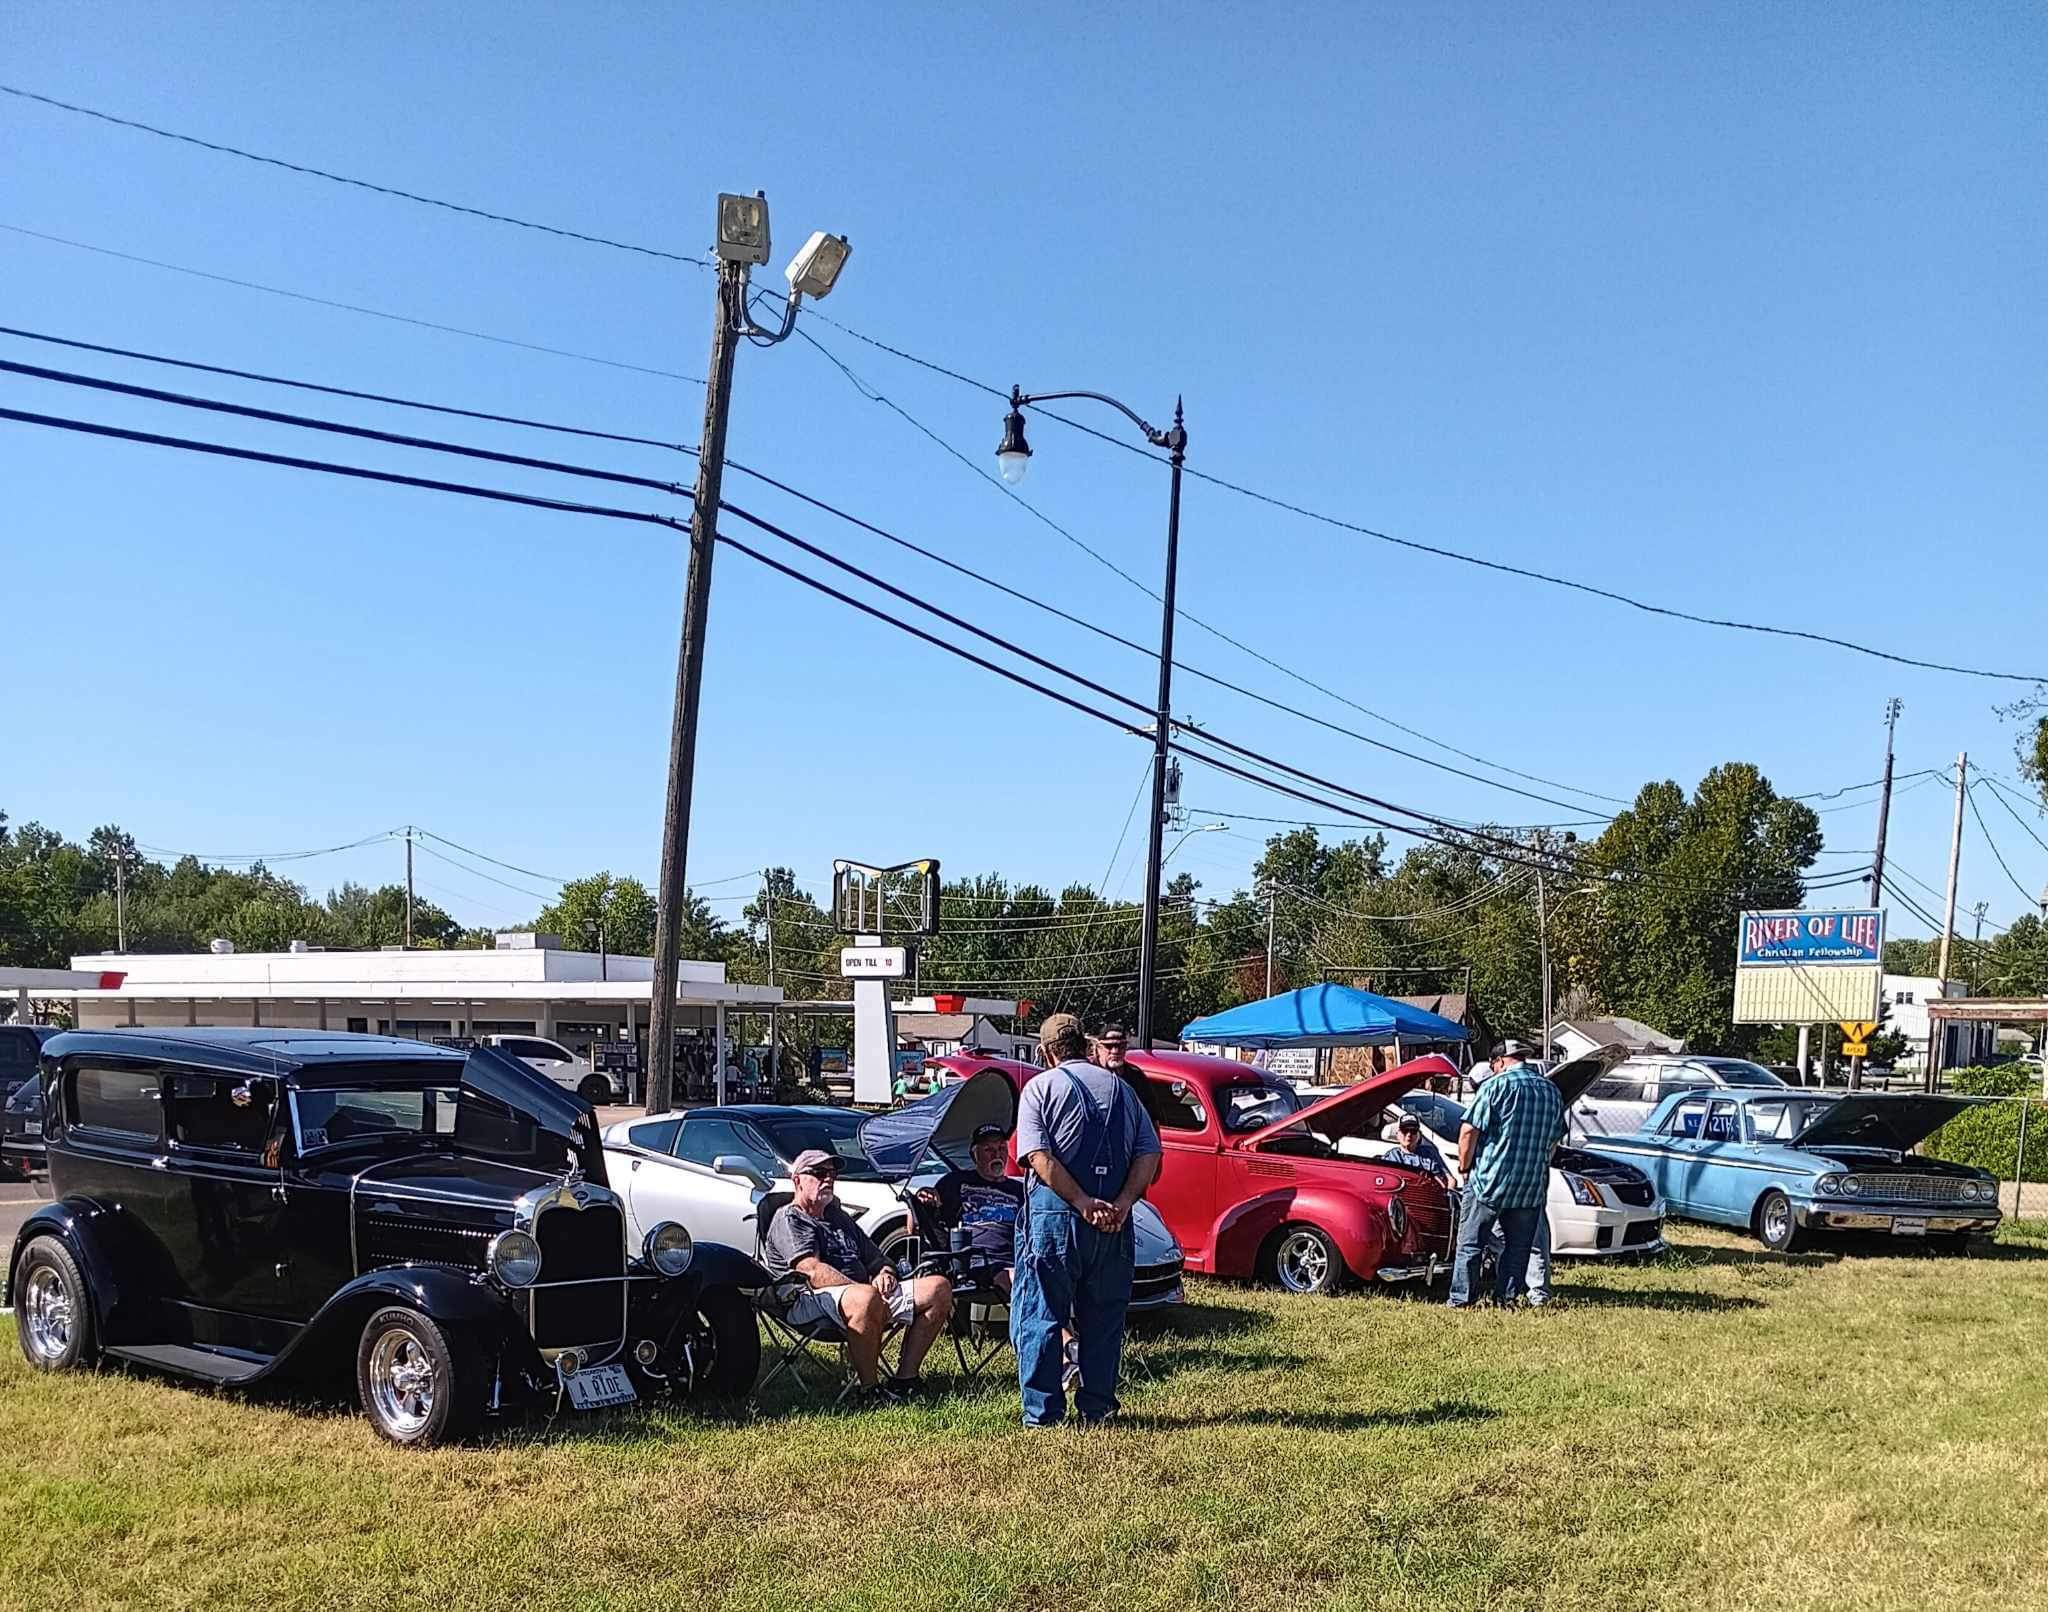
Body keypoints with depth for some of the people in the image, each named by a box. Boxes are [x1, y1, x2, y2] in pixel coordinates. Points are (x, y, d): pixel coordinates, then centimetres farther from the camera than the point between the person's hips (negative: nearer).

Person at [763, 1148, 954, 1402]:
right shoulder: (789, 1218, 5)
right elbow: (813, 1271, -12)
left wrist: (885, 1273, 6)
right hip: (814, 1299, -8)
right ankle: (870, 1389, -29)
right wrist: (862, 1288, -19)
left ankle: (905, 1378, -14)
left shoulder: (840, 1218, 32)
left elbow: (875, 1259, 31)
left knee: (939, 1287, -9)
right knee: (867, 1298, -42)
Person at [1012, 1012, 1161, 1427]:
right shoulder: (1120, 1088, 13)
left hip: (1054, 1217, -4)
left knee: (1040, 1317, 3)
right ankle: (1098, 1408, 15)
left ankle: (1043, 1412, 2)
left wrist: (1083, 1202, -14)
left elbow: (1040, 1157, -13)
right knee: (1103, 1318, 13)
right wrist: (1122, 1203, -6)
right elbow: (1150, 1153, 3)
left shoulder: (1040, 1087, 1)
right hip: (1114, 1222, 4)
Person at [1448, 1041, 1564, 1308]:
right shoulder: (1551, 1092, 10)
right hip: (1532, 1186, 5)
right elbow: (1555, 1140, 19)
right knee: (1518, 1246, 13)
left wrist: (1464, 1166, -1)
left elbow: (1468, 1131, -14)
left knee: (1470, 1244, 4)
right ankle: (1506, 1298, 11)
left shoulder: (1496, 1086, -8)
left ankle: (1460, 1299, 5)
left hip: (1489, 1180, -4)